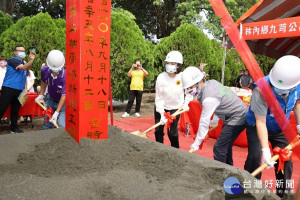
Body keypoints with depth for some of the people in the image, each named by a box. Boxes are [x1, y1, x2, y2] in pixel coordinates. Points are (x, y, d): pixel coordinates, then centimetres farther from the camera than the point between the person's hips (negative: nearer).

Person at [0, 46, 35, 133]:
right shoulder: (12, 60, -4)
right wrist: (31, 59, -35)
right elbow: (24, 68, -22)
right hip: (8, 88, -7)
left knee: (15, 110, 11)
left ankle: (14, 128, 19)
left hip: (19, 90, 7)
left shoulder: (24, 63, 19)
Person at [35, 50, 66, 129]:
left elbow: (64, 96, -29)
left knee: (61, 125, -14)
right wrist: (41, 95, 7)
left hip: (62, 102, -5)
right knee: (47, 122, 8)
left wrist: (56, 113, -29)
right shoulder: (45, 70, -17)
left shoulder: (65, 76, -32)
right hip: (50, 99, 5)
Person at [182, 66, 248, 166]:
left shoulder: (209, 99, -30)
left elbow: (204, 123, -25)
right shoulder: (211, 82, -5)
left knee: (219, 148, -8)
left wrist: (195, 145, -17)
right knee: (226, 145, 21)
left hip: (237, 119, -10)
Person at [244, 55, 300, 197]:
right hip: (257, 126, -4)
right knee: (255, 157, -13)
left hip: (281, 127, 5)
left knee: (285, 159, 6)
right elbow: (260, 122, -31)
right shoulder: (261, 90, -35)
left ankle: (283, 192, 26)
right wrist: (265, 149, -32)